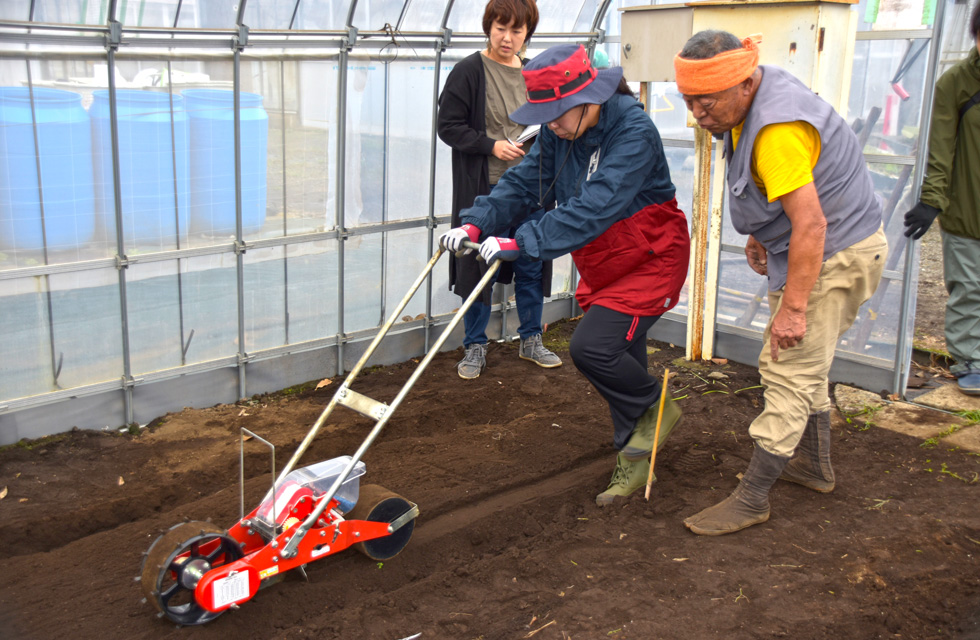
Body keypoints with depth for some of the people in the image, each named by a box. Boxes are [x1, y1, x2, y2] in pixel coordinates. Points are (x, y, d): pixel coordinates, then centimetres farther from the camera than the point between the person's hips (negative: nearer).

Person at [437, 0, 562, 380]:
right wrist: (492, 145, -18)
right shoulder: (469, 71, -6)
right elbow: (448, 126, -7)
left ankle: (530, 340, 28)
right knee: (478, 266, 3)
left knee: (531, 266, 10)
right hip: (483, 189, -4)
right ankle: (474, 348, 18)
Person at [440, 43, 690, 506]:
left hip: (649, 259, -8)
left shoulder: (633, 133, -28)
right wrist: (477, 223, -20)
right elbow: (524, 184, -4)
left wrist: (523, 242, -42)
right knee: (618, 360, 12)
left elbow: (593, 208, -37)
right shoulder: (559, 132, -3)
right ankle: (636, 461, 27)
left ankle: (656, 408, 7)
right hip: (602, 265, 8)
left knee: (593, 346, -21)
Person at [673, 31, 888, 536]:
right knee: (805, 364, 21)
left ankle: (753, 498, 1)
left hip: (834, 255, -11)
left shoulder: (777, 130, -30)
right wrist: (761, 232, 15)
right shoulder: (754, 105, 3)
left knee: (788, 371, -7)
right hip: (815, 248, 11)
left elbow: (811, 224, -32)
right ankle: (815, 466, 38)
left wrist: (792, 307, -30)